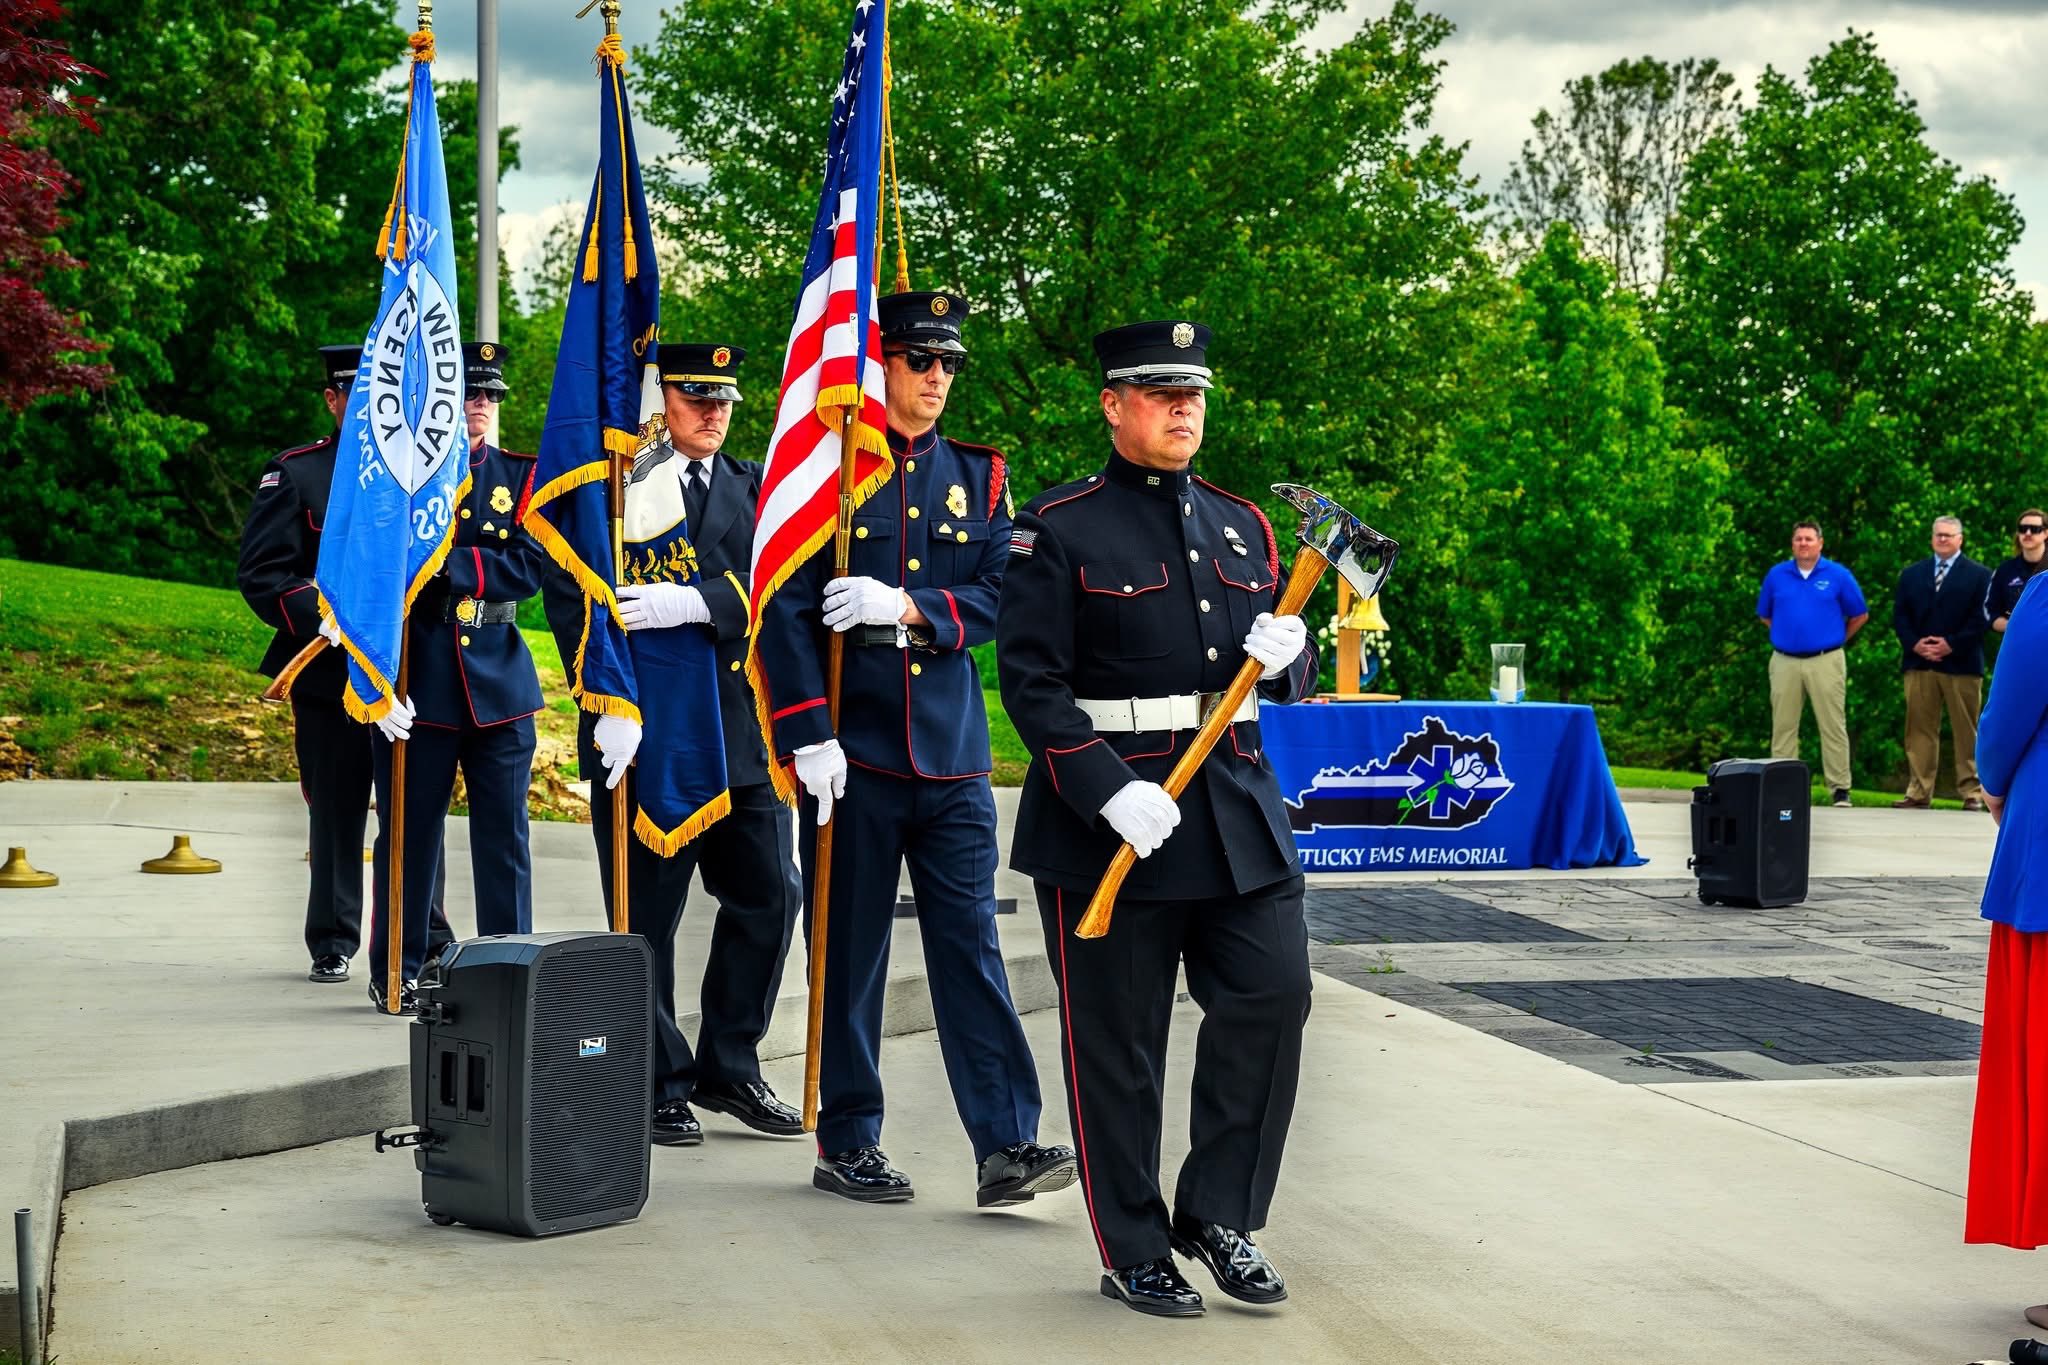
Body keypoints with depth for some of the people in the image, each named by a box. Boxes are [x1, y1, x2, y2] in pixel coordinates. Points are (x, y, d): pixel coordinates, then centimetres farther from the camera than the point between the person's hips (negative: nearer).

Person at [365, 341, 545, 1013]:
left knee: (504, 832, 4)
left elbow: (528, 568, -5)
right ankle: (397, 975, 15)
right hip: (418, 682, -2)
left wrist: (444, 562, -17)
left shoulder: (520, 475, 8)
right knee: (410, 831, 4)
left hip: (500, 680, 2)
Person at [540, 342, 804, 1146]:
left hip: (742, 725, 4)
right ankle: (657, 1087, 13)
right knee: (645, 914, 1)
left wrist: (690, 604, -22)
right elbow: (568, 595, -4)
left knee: (769, 896, 5)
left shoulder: (753, 488, 13)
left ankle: (728, 1068, 20)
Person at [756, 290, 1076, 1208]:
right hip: (855, 751, -3)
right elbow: (782, 611, -6)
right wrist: (808, 738, -13)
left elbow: (996, 598, 3)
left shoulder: (978, 477, 11)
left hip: (951, 752, 3)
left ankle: (1006, 1148, -1)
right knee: (850, 949, 5)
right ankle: (847, 1143, 15)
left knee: (970, 942, 0)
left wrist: (907, 607, -15)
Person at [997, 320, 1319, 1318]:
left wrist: (1288, 656, -6)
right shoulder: (1059, 528, -4)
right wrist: (1109, 794, -21)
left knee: (1273, 993, -5)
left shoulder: (1242, 525, 14)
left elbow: (1291, 680, 19)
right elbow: (1031, 682, -10)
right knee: (1116, 1040, 2)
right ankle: (1134, 1254, 14)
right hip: (1108, 808, -5)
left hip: (1237, 803, 5)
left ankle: (1218, 1215, 12)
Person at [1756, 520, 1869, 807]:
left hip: (1825, 662, -2)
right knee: (1783, 727, 4)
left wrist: (1837, 640, 9)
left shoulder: (1838, 575, 1)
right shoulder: (1777, 575, 7)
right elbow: (1765, 615, 19)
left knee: (1833, 727, -3)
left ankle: (1839, 788, 0)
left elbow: (1860, 615, 9)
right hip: (1785, 662, 2)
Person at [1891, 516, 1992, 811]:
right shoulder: (1912, 574, 16)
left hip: (1961, 663, -3)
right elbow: (1899, 615, 10)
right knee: (1920, 729, 2)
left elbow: (1981, 618, -3)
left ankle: (1971, 792, 3)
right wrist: (1915, 644, -7)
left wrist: (1951, 645, -13)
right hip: (1919, 663, 3)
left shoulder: (1979, 575, 6)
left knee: (1967, 730, 0)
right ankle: (1919, 792, 4)